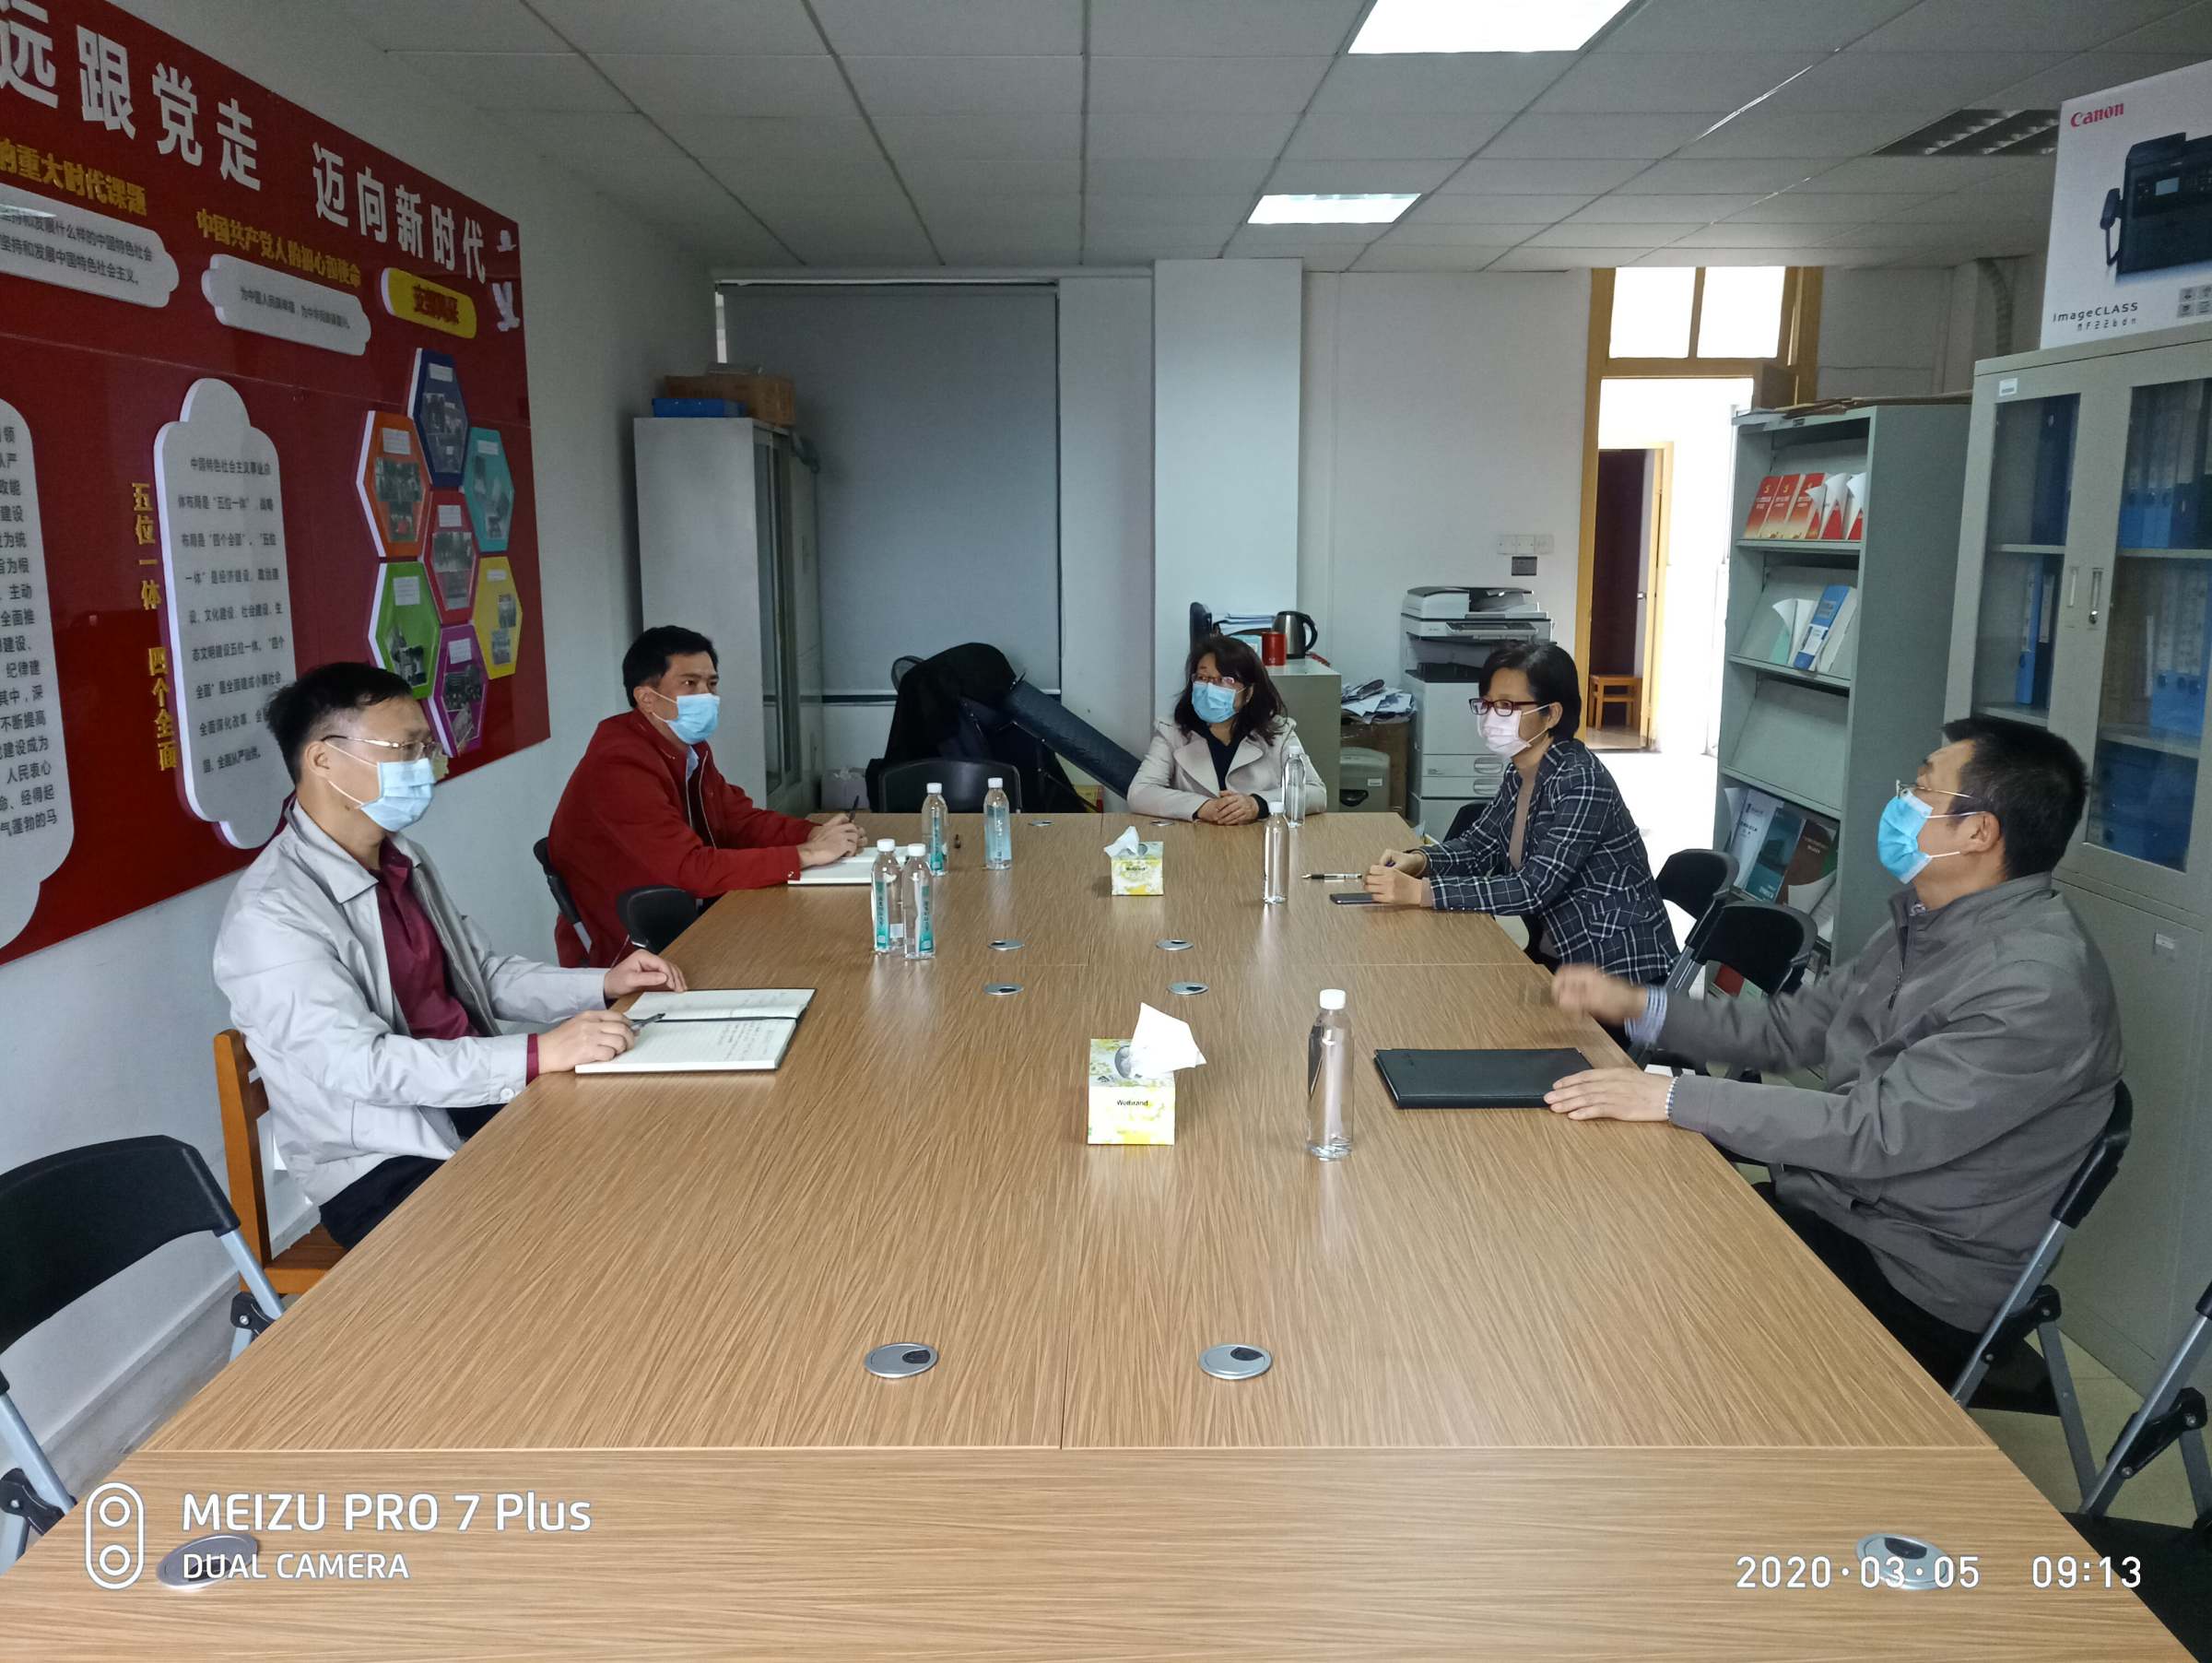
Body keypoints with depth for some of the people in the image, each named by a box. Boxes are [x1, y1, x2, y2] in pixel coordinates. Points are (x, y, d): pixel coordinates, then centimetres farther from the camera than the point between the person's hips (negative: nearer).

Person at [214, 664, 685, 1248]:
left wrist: (602, 985, 2)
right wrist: (539, 1053, -32)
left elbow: (485, 975, 17)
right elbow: (360, 1064, -25)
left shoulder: (403, 861, 9)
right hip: (386, 1169, -7)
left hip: (484, 1103, 8)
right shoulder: (270, 915, -17)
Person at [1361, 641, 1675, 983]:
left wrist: (1420, 892, -33)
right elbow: (1477, 845, 9)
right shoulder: (1520, 773, 2)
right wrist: (1417, 861, -12)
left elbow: (1534, 889, -29)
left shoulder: (1581, 782, -23)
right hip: (1558, 954, 7)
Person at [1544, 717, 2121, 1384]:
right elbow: (1791, 1027, 14)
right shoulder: (1926, 923, 6)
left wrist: (1673, 1096, -29)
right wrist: (1637, 1006, 4)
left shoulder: (2040, 983, -25)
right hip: (1822, 1202, 8)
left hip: (1910, 1279, -8)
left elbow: (1878, 1132, -29)